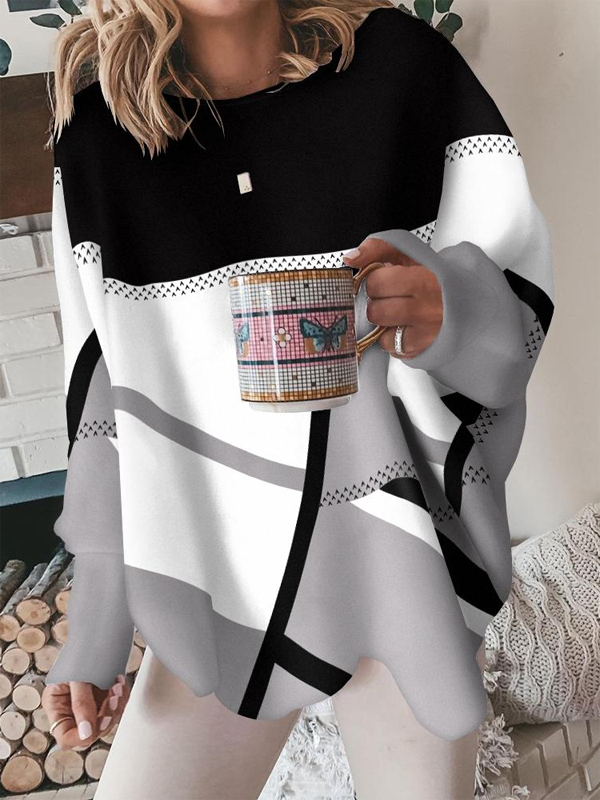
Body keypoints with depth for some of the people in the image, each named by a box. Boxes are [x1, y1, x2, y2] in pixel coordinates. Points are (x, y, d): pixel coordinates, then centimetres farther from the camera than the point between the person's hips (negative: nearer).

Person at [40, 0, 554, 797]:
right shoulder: (99, 132, -2)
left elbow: (521, 296, -2)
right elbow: (108, 382, 2)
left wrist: (453, 317, -28)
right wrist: (96, 625, 4)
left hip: (409, 551, 0)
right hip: (226, 572, 1)